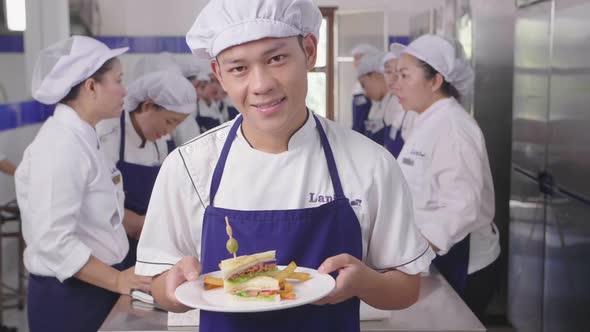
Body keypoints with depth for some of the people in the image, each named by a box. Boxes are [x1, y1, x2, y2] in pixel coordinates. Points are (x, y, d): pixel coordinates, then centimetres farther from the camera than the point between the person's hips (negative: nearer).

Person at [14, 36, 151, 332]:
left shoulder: (81, 137, 7)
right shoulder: (62, 145, -21)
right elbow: (53, 240, -25)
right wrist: (117, 280, -20)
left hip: (94, 287, 9)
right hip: (68, 294, -9)